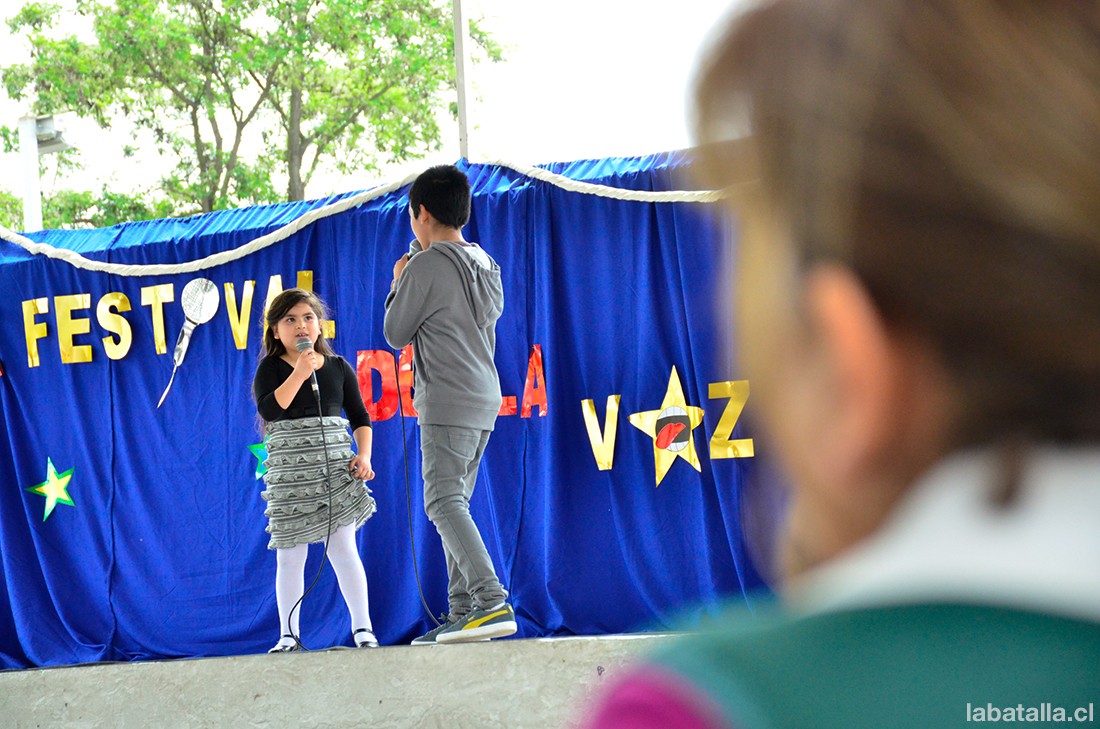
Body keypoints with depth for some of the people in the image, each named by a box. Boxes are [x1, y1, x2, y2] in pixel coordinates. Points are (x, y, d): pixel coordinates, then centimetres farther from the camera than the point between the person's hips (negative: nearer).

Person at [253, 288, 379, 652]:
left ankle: (362, 627, 0)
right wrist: (299, 373, -19)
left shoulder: (338, 368, 10)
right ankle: (289, 635, 8)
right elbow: (270, 409, -16)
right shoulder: (271, 368, 2)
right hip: (290, 469, -1)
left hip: (336, 464, 1)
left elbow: (360, 417, 12)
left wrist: (364, 456, -3)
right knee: (290, 554, 2)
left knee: (342, 546, -4)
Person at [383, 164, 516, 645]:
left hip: (447, 403, -9)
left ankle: (493, 602, -28)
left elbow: (396, 334, -3)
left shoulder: (424, 267, -10)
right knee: (452, 504, 12)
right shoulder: (486, 266, 15)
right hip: (485, 399, 9)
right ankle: (462, 612, 8)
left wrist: (398, 285, 14)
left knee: (445, 502, -14)